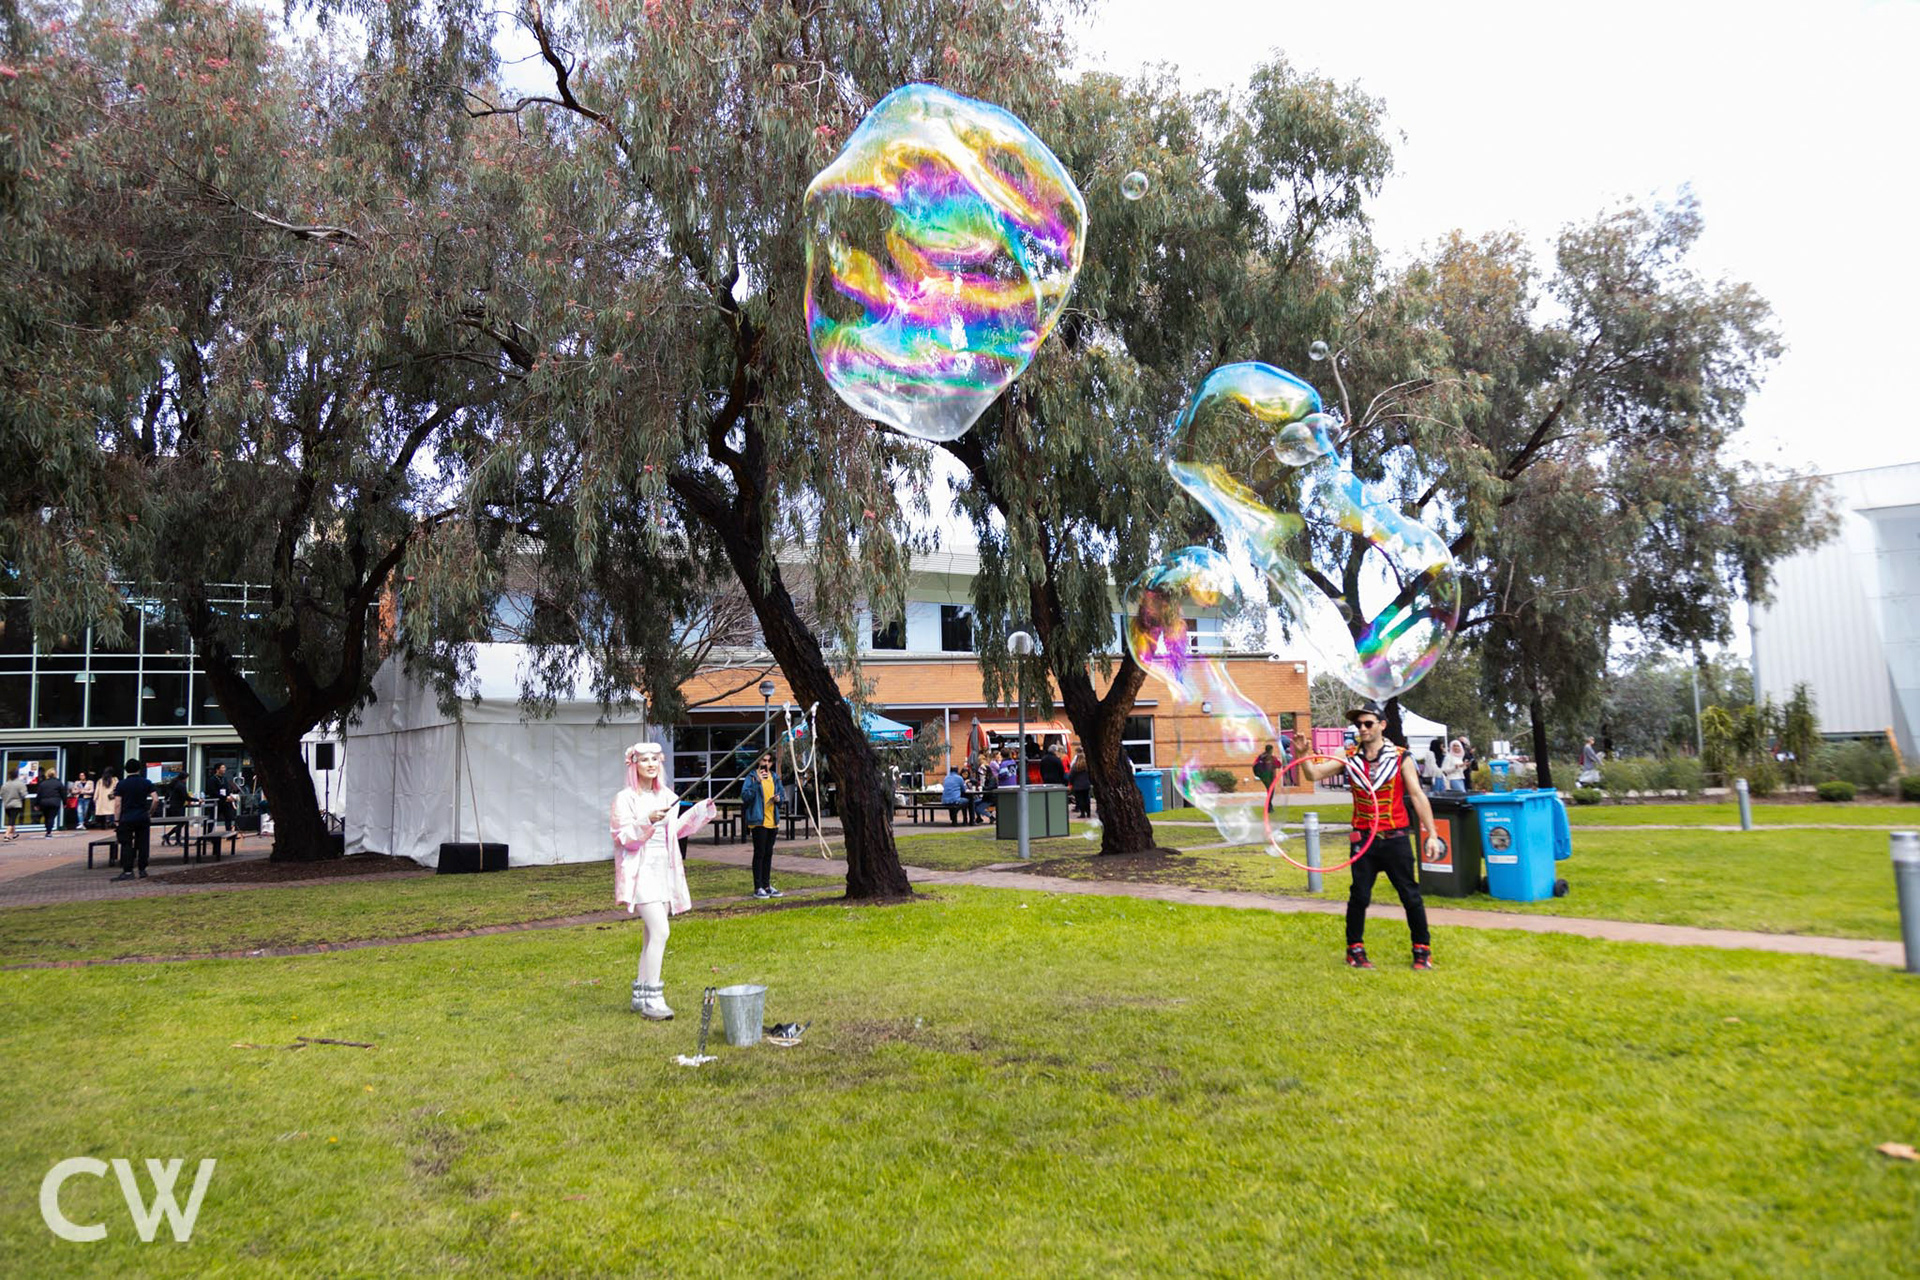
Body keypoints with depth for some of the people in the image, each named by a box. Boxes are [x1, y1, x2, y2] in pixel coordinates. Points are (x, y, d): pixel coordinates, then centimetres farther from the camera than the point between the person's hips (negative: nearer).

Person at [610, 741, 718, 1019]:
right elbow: (622, 836, -14)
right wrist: (647, 822, -28)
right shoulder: (625, 798, -7)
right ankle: (652, 998, -12)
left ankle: (641, 995, 22)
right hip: (641, 871, -7)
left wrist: (701, 809, 13)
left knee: (652, 935, 11)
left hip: (664, 870, 7)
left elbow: (678, 828, 23)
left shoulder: (665, 796, 12)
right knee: (660, 931, -17)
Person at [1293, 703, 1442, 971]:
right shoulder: (1350, 758, 4)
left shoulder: (1400, 757, -1)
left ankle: (1422, 950, 19)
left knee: (1410, 895, 4)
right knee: (1359, 896, 5)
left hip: (1395, 838, -1)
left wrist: (1431, 834, -6)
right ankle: (1355, 949, 19)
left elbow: (1417, 796, -2)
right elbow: (1315, 773, -3)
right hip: (1364, 838, 1)